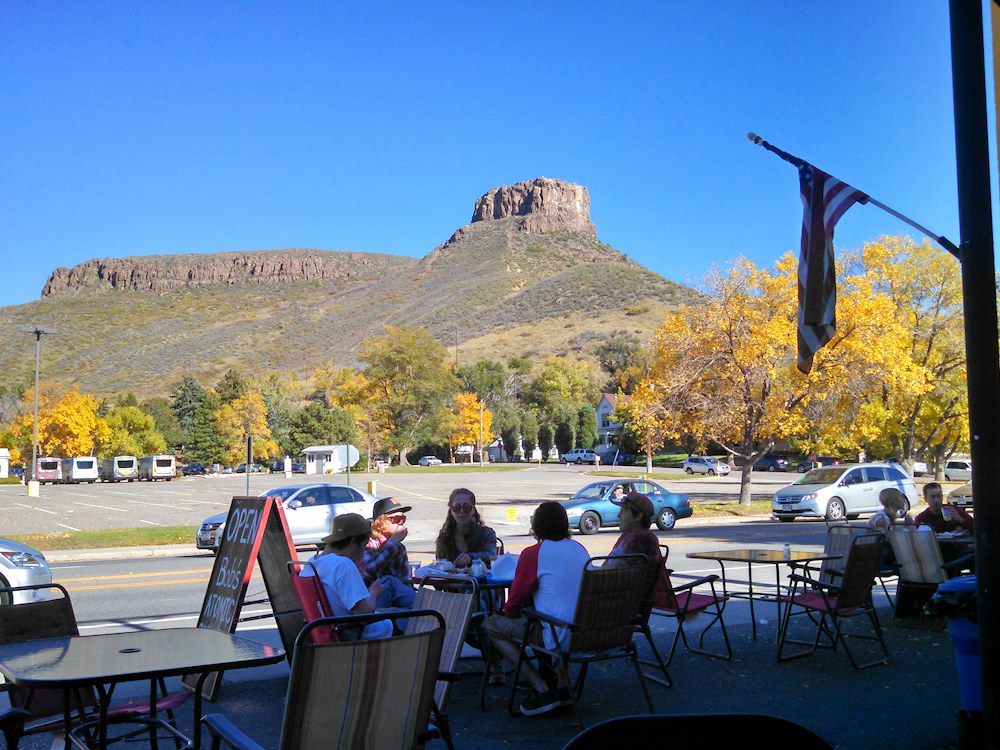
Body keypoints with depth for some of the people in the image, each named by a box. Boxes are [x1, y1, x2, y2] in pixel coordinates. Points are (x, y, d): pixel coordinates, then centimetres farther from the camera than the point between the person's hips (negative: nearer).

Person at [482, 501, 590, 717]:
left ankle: (543, 690, -1)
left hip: (557, 636, -7)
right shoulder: (580, 549, 10)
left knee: (491, 625, 8)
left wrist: (509, 612, 19)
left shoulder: (533, 554, -9)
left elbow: (513, 604, -4)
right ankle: (559, 682, 21)